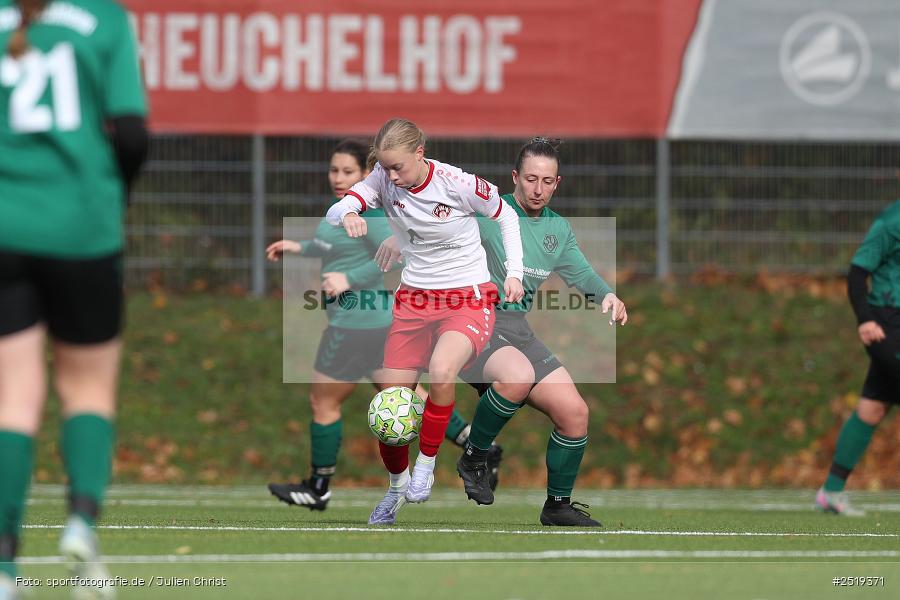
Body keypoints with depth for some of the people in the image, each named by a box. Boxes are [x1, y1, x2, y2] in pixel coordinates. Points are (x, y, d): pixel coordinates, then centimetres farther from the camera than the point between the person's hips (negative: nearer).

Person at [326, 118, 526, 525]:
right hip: (413, 302, 4)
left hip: (468, 301, -4)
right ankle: (397, 486, 29)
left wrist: (514, 272, -6)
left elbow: (506, 215, 1)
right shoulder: (384, 180, -7)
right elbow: (334, 211, -16)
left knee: (441, 370, -35)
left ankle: (427, 463, -12)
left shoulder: (458, 184, -16)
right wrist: (347, 215, -40)